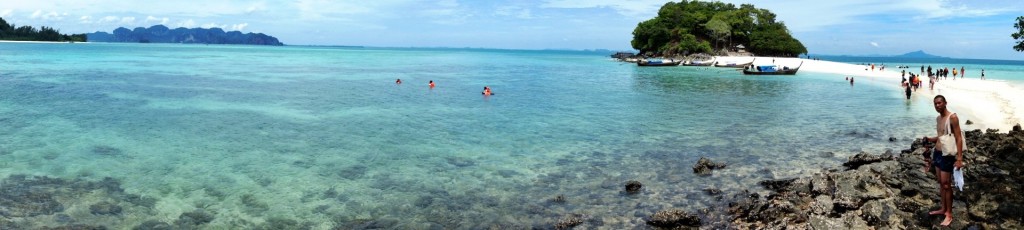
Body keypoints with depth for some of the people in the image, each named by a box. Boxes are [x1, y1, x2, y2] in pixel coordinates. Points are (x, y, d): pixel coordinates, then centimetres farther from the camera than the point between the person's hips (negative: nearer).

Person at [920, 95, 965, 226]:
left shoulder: (952, 117, -15)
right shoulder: (938, 118, 10)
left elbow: (959, 138, -18)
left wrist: (959, 158, -24)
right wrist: (929, 139, 1)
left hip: (947, 155, -8)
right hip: (937, 153, 8)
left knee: (946, 185, -2)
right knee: (941, 183, 14)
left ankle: (949, 214, 8)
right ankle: (943, 209, 25)